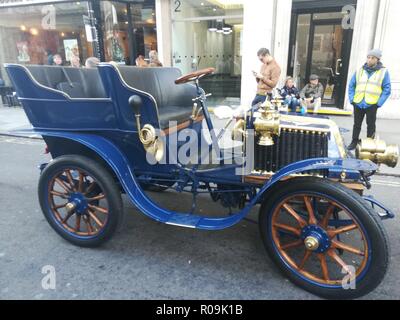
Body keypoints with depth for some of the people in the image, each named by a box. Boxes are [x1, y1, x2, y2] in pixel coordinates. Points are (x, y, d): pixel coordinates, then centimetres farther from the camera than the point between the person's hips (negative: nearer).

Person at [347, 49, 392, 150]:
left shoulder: (383, 72, -1)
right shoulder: (360, 71, 8)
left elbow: (387, 89, -2)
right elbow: (351, 86, 11)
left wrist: (379, 103, -10)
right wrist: (352, 99, 1)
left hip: (372, 105, -3)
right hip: (358, 104, 3)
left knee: (371, 125, 7)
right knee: (357, 124, 11)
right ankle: (354, 142, 22)